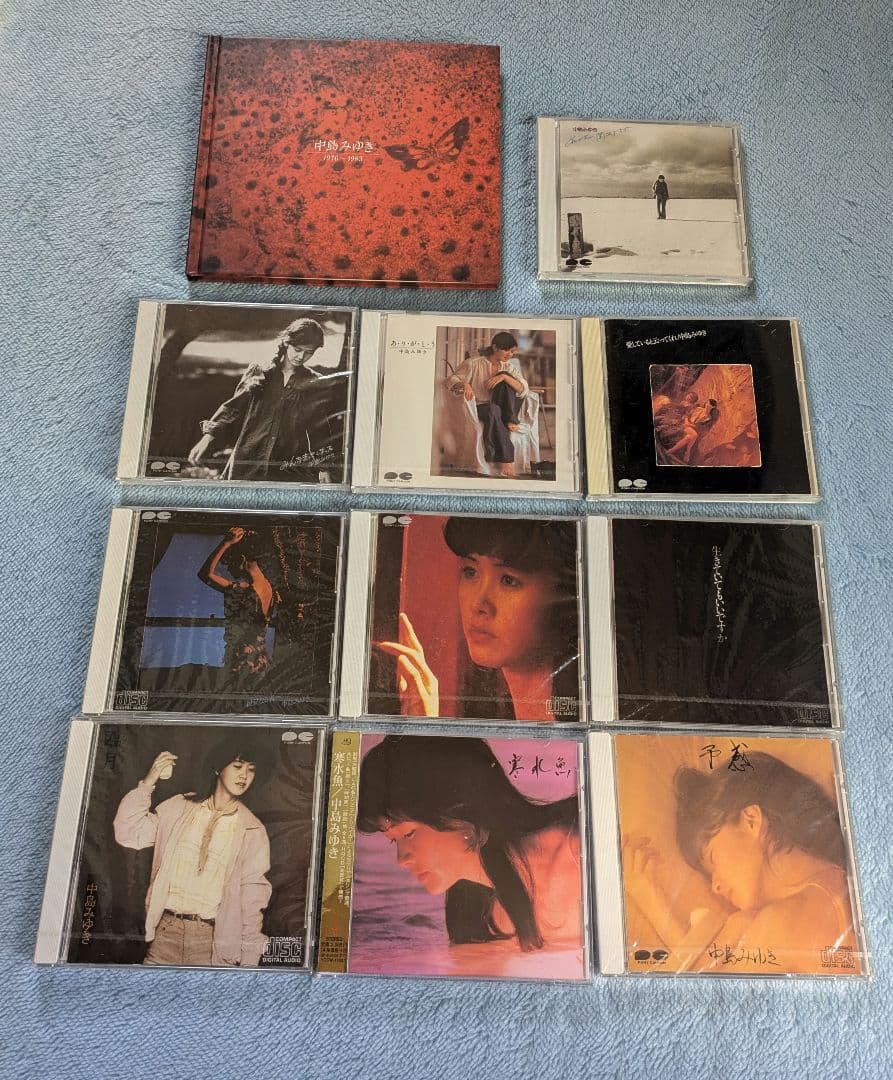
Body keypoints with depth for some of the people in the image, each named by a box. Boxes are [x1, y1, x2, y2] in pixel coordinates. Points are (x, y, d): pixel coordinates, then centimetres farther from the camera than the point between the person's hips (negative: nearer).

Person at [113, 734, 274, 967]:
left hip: (211, 938, -1)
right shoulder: (179, 808, 7)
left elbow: (253, 897, 0)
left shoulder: (253, 830, 0)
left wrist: (250, 959, -3)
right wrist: (147, 784, -8)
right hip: (166, 930, 2)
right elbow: (129, 834, 2)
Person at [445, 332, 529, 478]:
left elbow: (524, 390, -4)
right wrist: (464, 384, -31)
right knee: (494, 409, -39)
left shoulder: (510, 368, 11)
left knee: (505, 377, -17)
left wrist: (504, 377, -19)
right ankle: (506, 460, -43)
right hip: (477, 409, -3)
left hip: (502, 411, 3)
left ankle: (510, 422, -23)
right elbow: (451, 381, -9)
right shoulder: (474, 363, -1)